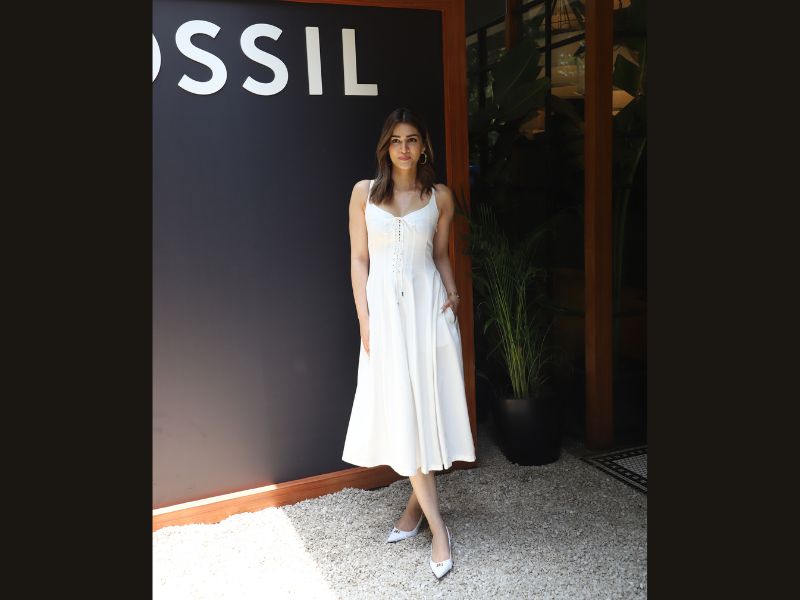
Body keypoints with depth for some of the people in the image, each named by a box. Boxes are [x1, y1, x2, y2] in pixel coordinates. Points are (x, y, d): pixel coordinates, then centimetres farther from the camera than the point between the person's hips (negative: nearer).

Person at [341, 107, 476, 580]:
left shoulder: (440, 196, 4)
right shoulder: (365, 193, 2)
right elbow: (359, 259, 2)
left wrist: (453, 294, -3)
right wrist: (364, 320, -5)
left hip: (428, 306, 1)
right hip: (384, 307, 0)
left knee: (428, 405, 2)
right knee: (401, 409, -1)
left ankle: (417, 503, 21)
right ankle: (437, 527, 8)